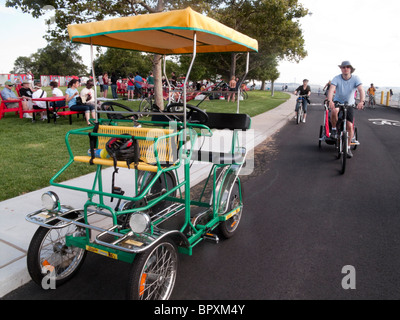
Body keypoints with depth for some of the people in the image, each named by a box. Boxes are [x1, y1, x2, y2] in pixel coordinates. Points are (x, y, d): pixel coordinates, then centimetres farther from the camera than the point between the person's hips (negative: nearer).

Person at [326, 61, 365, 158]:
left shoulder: (355, 78, -14)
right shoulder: (337, 78, -16)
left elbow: (361, 90, -27)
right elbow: (331, 90, -31)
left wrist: (361, 101, -46)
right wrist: (330, 101, -51)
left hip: (349, 104, 1)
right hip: (337, 102, -1)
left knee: (350, 126, -7)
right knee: (334, 111, -38)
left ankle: (348, 148, 10)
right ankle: (334, 129, -11)